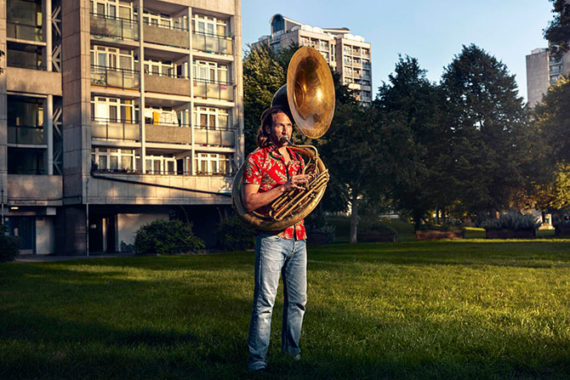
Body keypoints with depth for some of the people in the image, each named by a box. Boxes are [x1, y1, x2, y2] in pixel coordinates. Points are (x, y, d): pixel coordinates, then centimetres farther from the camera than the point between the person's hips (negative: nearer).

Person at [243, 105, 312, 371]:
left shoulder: (297, 158, 16)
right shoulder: (257, 159, -3)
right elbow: (249, 202, -11)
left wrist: (308, 185, 0)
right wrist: (283, 187, -17)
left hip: (298, 237, 6)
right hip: (272, 237, -6)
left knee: (297, 300, 11)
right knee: (265, 301, -7)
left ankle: (291, 349, 26)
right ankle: (257, 359, 0)